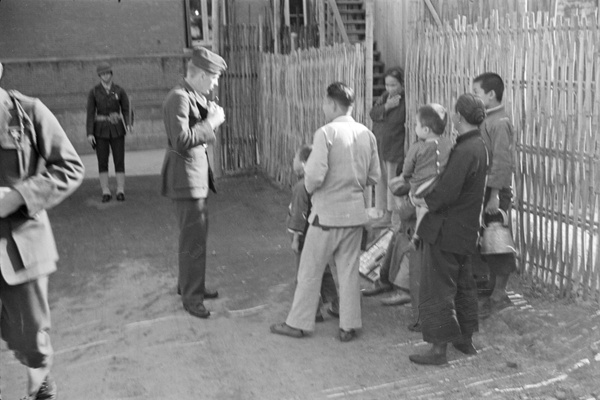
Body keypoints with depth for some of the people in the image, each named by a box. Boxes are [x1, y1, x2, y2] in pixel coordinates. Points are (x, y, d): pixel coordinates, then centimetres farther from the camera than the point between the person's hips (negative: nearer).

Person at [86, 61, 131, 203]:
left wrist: (128, 124, -16)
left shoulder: (119, 90, 2)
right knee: (102, 161, 0)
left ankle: (120, 191, 4)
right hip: (100, 129, 0)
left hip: (117, 129, 0)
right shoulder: (93, 92, 0)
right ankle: (106, 192, 8)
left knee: (119, 160, -2)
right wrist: (90, 133, -9)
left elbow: (126, 109, 3)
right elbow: (90, 113, -2)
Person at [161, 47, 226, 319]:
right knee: (193, 239, -4)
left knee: (196, 233, 19)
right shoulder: (179, 98, -18)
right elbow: (181, 140, -27)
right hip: (186, 177, -10)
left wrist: (211, 117, 2)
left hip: (197, 176, 10)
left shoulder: (194, 97, 12)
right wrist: (210, 124, -19)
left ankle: (188, 284, 34)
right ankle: (192, 297, 6)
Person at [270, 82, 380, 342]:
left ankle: (298, 323, 18)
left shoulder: (326, 133, -16)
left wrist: (309, 188, 0)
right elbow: (374, 177, 5)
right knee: (349, 271, 13)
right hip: (356, 212, 5)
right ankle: (349, 326, 18)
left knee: (310, 271, 8)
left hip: (327, 213, -5)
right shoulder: (367, 135, 1)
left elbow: (314, 175, -21)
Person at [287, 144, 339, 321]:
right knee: (323, 271, 19)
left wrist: (296, 237, -15)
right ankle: (335, 306, 25)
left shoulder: (301, 186, -19)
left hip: (307, 236, -8)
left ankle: (314, 311, 7)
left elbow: (300, 213, -20)